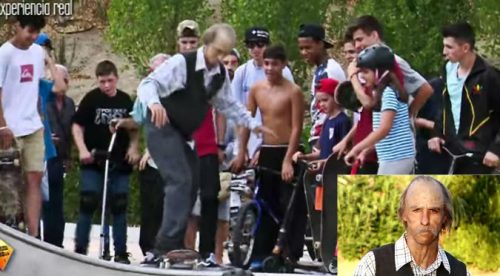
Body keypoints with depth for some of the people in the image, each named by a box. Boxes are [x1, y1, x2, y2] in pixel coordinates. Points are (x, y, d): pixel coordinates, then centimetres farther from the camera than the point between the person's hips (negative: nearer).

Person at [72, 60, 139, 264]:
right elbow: (77, 126, -2)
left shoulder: (125, 100, 5)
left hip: (120, 162, 3)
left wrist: (133, 148, 2)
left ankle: (121, 253, 10)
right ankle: (80, 249, 0)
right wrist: (82, 150, -14)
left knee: (119, 207, 4)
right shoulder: (91, 99, -4)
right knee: (88, 204, -7)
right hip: (93, 162, -3)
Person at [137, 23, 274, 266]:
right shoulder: (182, 63, -20)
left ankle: (171, 247, 13)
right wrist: (154, 103, -48)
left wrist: (254, 125, 12)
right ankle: (166, 247, -27)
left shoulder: (220, 74, 3)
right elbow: (148, 84, -27)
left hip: (183, 134, 9)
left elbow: (228, 105, 19)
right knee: (180, 182, -22)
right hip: (162, 128, -9)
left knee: (191, 185, 6)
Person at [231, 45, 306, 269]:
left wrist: (288, 160, -18)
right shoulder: (256, 89, 3)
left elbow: (297, 128, -13)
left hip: (287, 152, -5)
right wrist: (241, 153, 4)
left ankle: (292, 255, -2)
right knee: (265, 205, 10)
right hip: (266, 152, 5)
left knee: (292, 206, -4)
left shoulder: (293, 91, -11)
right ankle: (260, 255, 15)